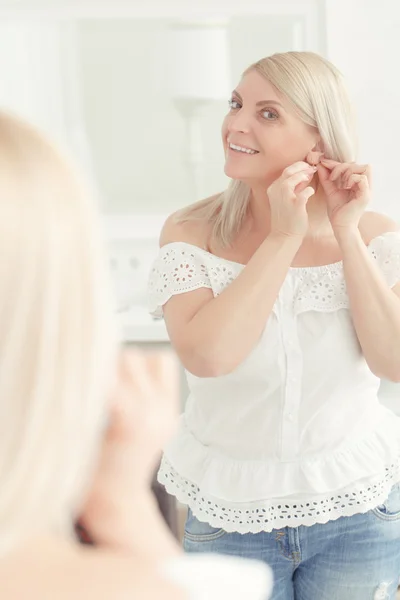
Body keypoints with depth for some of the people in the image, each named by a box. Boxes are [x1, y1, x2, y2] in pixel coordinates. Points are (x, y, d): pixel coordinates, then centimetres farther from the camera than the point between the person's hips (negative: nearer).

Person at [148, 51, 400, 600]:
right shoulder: (191, 233, -10)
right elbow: (206, 355, -25)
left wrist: (346, 234, -19)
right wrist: (284, 237, -22)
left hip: (355, 509, 1)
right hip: (231, 513, -1)